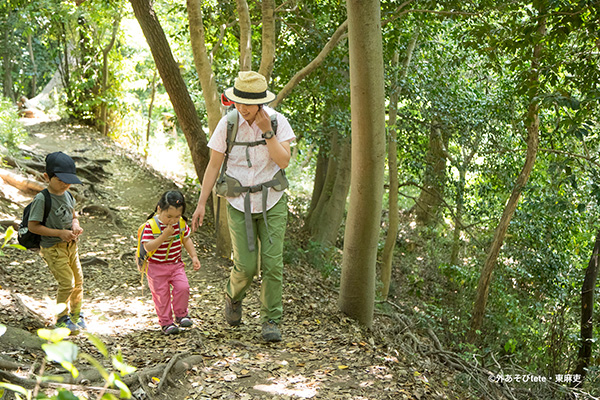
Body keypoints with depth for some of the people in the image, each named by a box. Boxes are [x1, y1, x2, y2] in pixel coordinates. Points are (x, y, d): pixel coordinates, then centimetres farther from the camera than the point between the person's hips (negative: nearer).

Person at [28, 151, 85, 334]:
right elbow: (32, 226, -20)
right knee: (67, 283, -8)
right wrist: (60, 233, -23)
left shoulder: (67, 195, 2)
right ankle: (62, 319, 13)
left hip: (70, 245, 7)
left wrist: (76, 226, -9)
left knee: (78, 279, 12)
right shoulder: (41, 199, -21)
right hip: (53, 248, -7)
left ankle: (76, 315, 31)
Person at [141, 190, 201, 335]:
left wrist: (194, 256, 4)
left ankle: (181, 314, 16)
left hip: (176, 264, 4)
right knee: (161, 294, 1)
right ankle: (166, 322, 16)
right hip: (156, 266, -4)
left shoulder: (181, 223, -5)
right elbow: (148, 247, -26)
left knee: (183, 287, -7)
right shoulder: (151, 225, -20)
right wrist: (164, 235, -33)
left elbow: (186, 240, 10)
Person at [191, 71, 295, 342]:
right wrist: (201, 204, -3)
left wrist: (267, 131, -22)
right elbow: (213, 165, -1)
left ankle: (271, 321, 7)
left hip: (272, 202, 0)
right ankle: (233, 297, 28)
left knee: (272, 264, -6)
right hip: (239, 204, 0)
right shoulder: (227, 124, -7)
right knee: (246, 266, -5)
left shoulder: (278, 121, -6)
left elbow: (284, 161, -13)